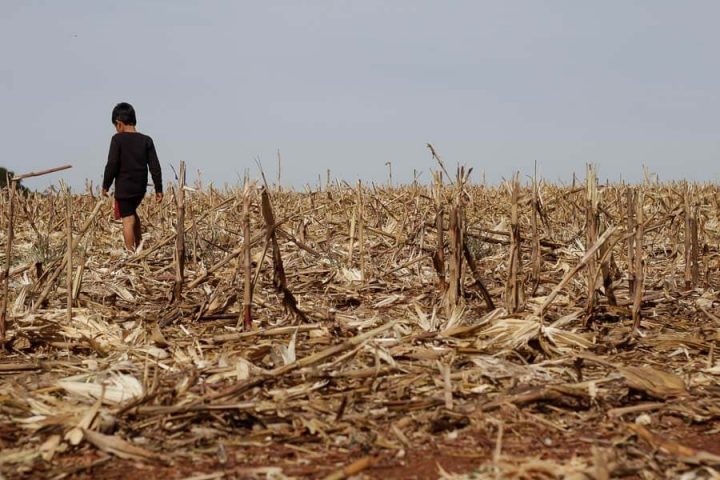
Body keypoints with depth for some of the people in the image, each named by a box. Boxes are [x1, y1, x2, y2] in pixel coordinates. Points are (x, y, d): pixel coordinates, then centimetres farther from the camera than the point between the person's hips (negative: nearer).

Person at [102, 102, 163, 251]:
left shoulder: (118, 139, -10)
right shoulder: (146, 140, 2)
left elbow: (112, 165, -12)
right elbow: (155, 166, 1)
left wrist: (105, 185, 0)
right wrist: (158, 189, 6)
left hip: (124, 188, -5)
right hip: (140, 188, 5)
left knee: (127, 220, -1)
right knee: (132, 213, 26)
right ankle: (139, 248, 27)